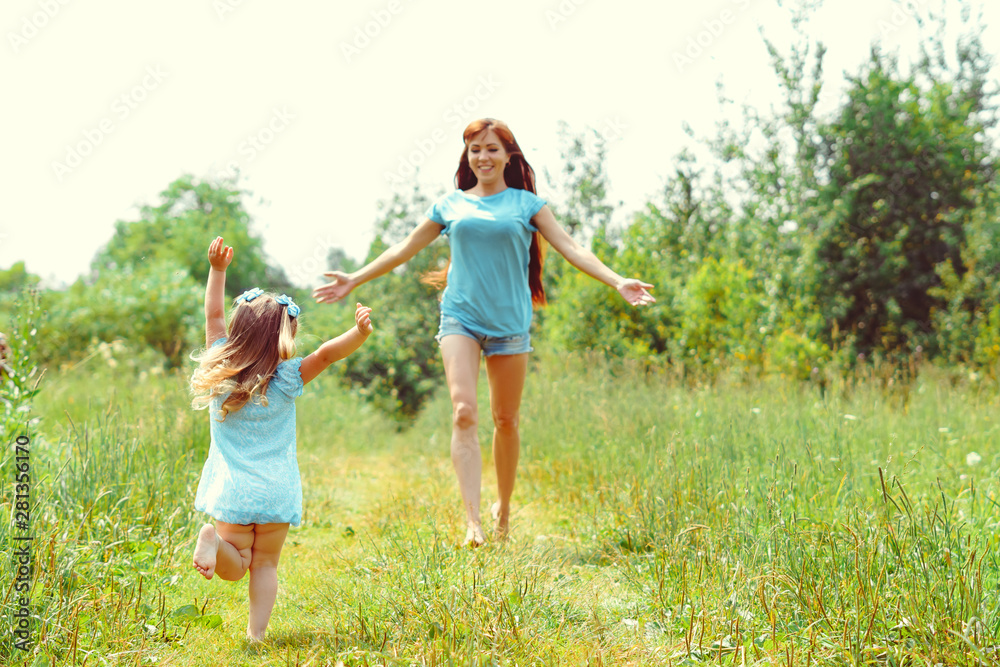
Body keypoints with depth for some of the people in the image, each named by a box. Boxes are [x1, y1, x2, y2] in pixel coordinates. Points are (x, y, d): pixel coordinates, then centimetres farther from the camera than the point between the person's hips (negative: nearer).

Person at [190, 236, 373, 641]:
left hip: (230, 490, 2)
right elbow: (325, 354, -22)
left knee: (237, 566, 9)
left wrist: (217, 270, 11)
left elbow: (213, 316, 8)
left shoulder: (219, 370, 0)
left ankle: (213, 541, -22)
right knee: (265, 565, 10)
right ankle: (257, 631, -2)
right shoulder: (287, 380, -10)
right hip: (276, 490, -2)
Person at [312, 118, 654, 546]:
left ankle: (504, 507, 28)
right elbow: (405, 249, 17)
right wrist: (354, 280, 16)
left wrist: (617, 281, -13)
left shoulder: (525, 203, 6)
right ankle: (472, 520, -22)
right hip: (460, 317, 0)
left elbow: (569, 248, -1)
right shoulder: (450, 205, 10)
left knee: (506, 420, 7)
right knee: (464, 411, -17)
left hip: (509, 319, 0)